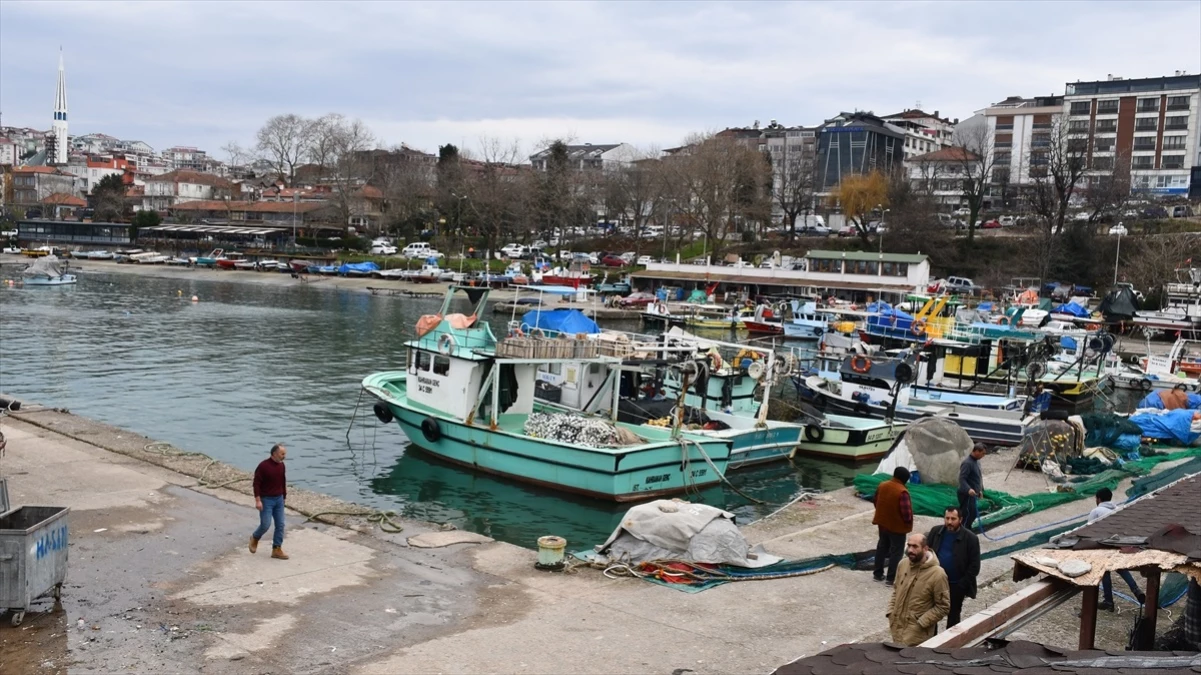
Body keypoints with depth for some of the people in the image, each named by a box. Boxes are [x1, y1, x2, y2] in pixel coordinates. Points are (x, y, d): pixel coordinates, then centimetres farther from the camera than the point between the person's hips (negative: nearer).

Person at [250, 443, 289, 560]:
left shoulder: (281, 465, 4)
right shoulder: (263, 466, -16)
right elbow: (256, 483, -15)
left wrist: (284, 497, 15)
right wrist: (258, 500, -19)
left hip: (279, 499, 6)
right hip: (266, 500, -6)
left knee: (280, 525, 4)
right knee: (265, 524, -7)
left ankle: (277, 549, 11)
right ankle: (255, 538, 24)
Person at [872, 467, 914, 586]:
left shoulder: (882, 485, -3)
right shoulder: (902, 491, -25)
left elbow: (876, 502, 11)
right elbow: (906, 511, -24)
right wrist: (908, 522, -5)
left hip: (882, 523, 7)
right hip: (897, 526, -7)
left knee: (882, 547, 20)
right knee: (896, 551, 6)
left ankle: (877, 574, 28)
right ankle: (891, 578, 9)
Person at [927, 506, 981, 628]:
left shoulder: (970, 538, -14)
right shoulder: (935, 532, -3)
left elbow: (974, 566, -11)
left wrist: (962, 584, -14)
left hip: (956, 585, -3)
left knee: (953, 614, 13)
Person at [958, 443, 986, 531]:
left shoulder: (976, 461, 11)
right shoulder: (967, 463, -20)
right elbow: (962, 479, -26)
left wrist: (980, 490, 25)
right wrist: (968, 489, -40)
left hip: (973, 494, 10)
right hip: (967, 495, -10)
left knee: (973, 514, 16)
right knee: (968, 515, -8)